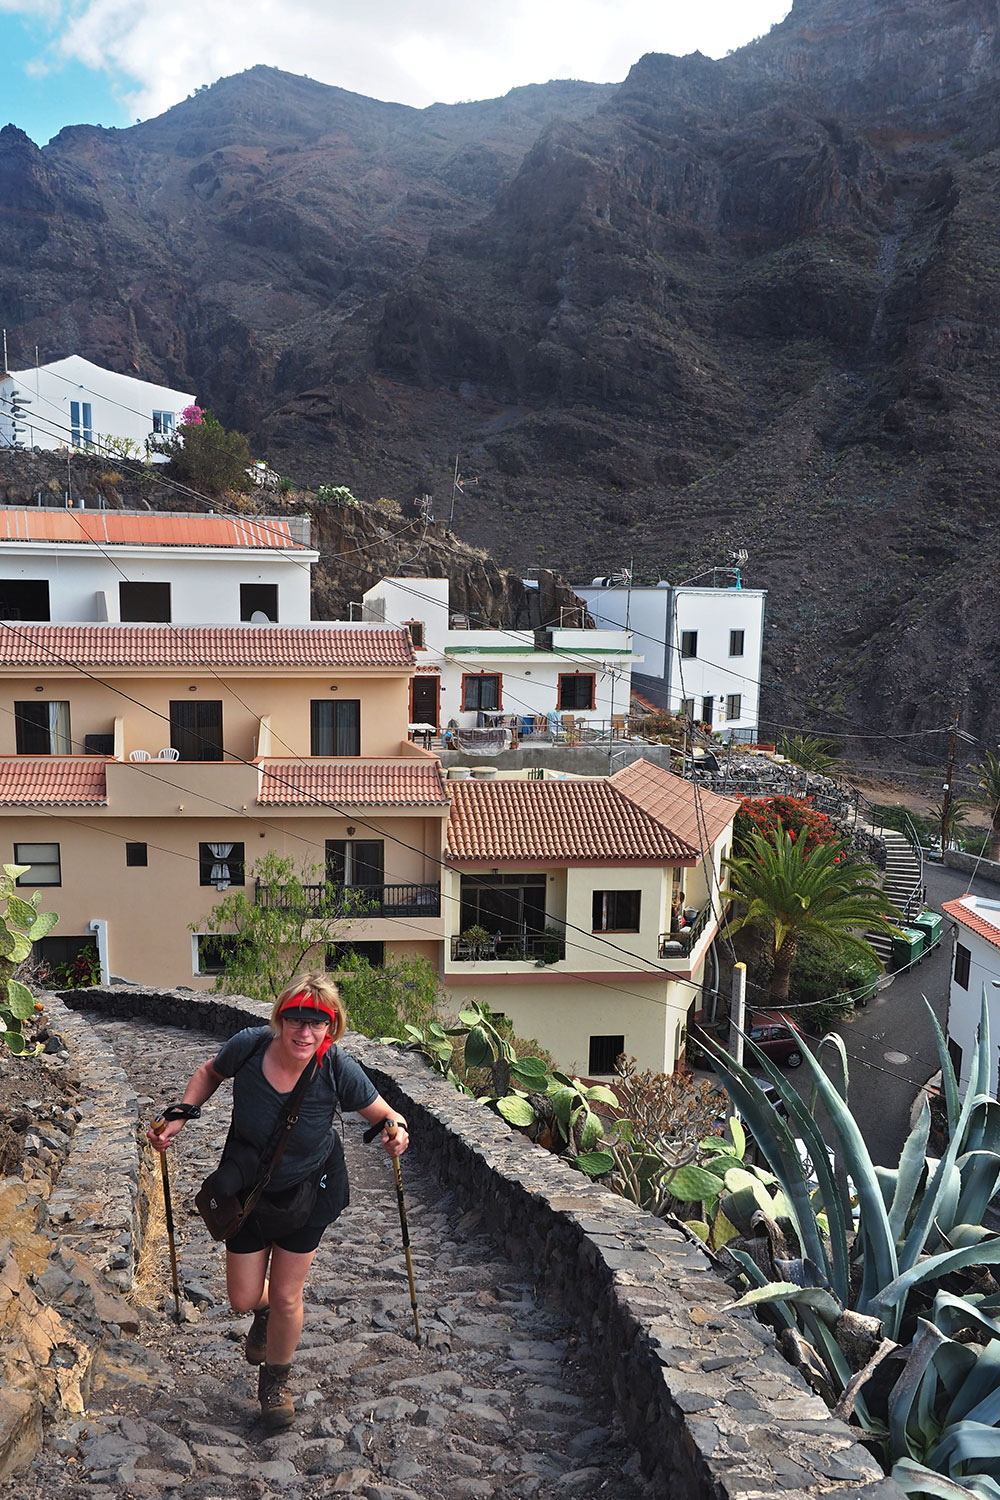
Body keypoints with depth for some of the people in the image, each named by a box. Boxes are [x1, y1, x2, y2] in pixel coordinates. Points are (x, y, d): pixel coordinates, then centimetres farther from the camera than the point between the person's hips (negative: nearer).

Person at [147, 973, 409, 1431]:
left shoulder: (340, 1071, -30)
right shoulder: (249, 1046, -27)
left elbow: (385, 1115, -15)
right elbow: (209, 1074, -4)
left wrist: (396, 1132, -38)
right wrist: (178, 1119, -15)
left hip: (310, 1188, -1)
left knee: (286, 1296, 9)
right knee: (243, 1299, 11)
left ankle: (275, 1382, 41)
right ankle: (264, 1313, 52)